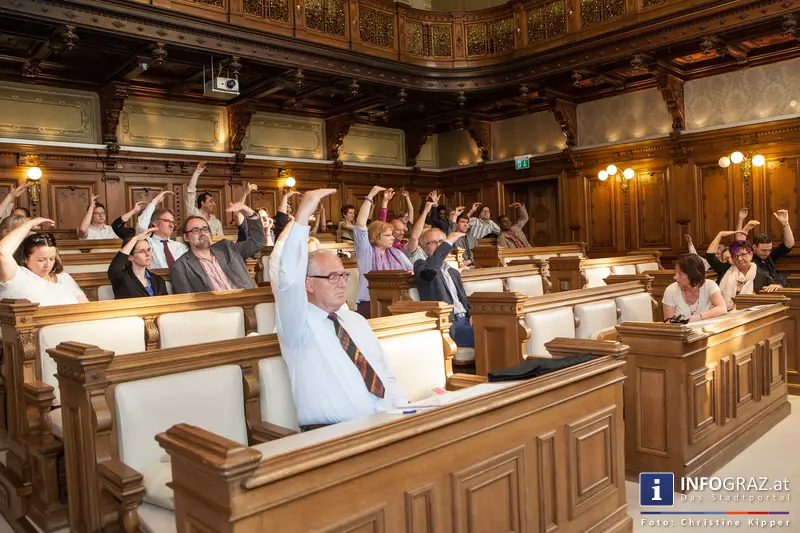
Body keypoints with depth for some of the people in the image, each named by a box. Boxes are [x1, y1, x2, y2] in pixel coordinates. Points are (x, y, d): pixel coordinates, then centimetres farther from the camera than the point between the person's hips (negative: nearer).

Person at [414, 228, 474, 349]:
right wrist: (449, 242, -18)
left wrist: (471, 314, 6)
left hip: (465, 320, 7)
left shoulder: (454, 272, 27)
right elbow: (429, 268, -21)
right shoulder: (421, 266, 5)